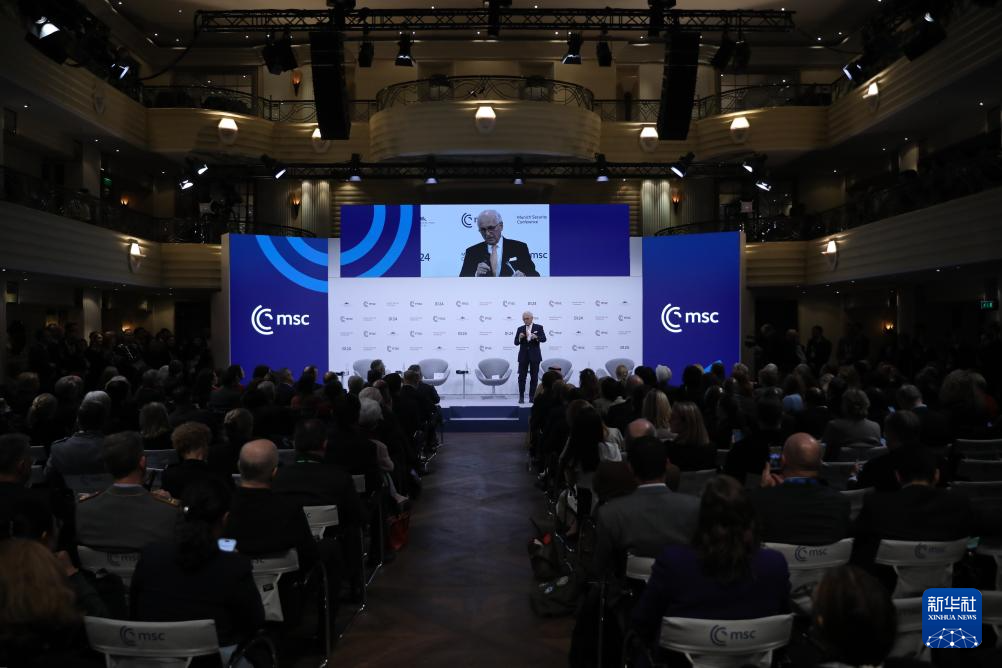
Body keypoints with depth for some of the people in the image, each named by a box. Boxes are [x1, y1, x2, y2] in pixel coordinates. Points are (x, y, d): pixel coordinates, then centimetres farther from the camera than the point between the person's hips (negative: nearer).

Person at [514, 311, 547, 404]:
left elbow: (544, 339, -10)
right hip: (523, 356, 1)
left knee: (534, 377, 2)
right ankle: (521, 397, 3)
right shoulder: (520, 329, 8)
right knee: (521, 377, -3)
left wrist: (536, 337, -29)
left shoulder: (539, 327, 2)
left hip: (534, 356, -1)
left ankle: (532, 397, 9)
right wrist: (520, 338, -16)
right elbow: (516, 343, 5)